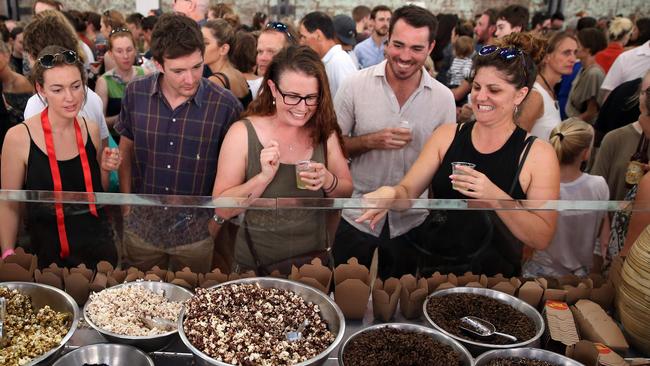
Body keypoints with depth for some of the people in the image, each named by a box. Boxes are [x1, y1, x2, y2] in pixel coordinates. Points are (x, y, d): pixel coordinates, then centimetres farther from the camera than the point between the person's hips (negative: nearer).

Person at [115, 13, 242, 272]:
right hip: (141, 227, 3)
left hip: (197, 232, -2)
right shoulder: (135, 93, -9)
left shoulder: (226, 105, -17)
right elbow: (126, 150, 5)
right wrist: (127, 205, 5)